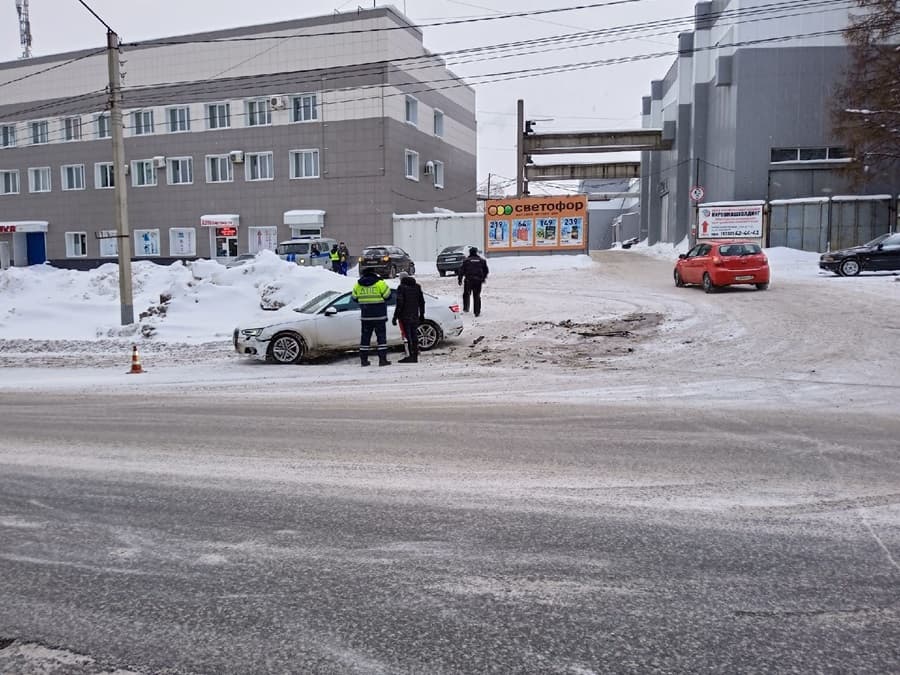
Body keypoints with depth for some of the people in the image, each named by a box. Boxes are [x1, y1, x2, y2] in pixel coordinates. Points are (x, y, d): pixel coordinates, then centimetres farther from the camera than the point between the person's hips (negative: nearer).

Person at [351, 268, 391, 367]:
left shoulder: (357, 285, 3)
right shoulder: (380, 283, -8)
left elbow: (354, 298, 12)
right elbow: (387, 296, -4)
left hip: (365, 316, 3)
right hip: (379, 315, -3)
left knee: (365, 337, 11)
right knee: (381, 336, 2)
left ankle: (363, 360, 11)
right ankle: (382, 359, -3)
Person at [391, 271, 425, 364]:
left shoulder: (401, 287, -9)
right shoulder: (417, 287, 11)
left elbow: (399, 303, -15)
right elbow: (421, 302, 14)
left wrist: (395, 317, -11)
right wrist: (422, 314, 22)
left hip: (405, 316, -6)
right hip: (415, 316, 6)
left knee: (408, 336, -5)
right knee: (414, 336, 10)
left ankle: (412, 355, -8)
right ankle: (415, 356, 13)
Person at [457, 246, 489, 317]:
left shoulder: (466, 261, -1)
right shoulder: (482, 260, 8)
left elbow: (461, 270, -3)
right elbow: (486, 271, 15)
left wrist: (459, 279, 3)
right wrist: (484, 278, 28)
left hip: (468, 280, -2)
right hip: (478, 280, 2)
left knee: (466, 294, 16)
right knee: (477, 296, 6)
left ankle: (466, 308, 13)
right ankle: (477, 312, 4)